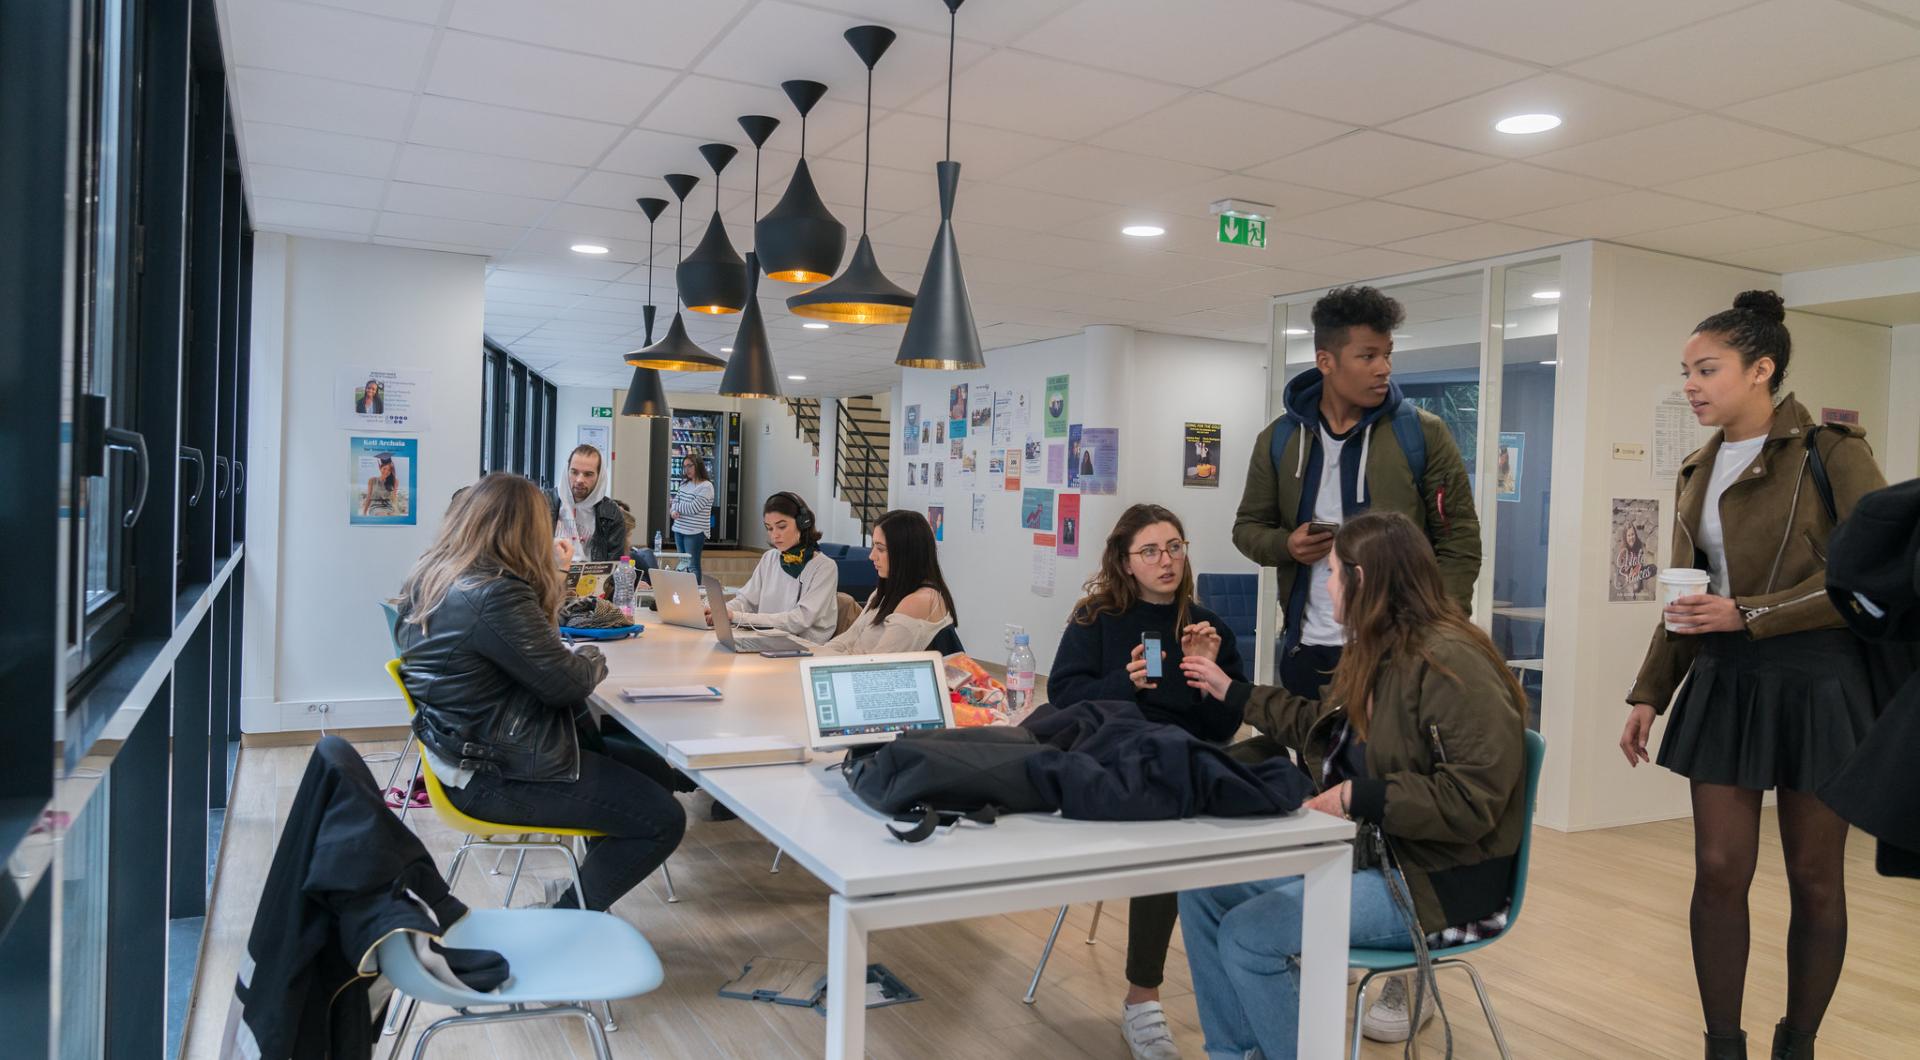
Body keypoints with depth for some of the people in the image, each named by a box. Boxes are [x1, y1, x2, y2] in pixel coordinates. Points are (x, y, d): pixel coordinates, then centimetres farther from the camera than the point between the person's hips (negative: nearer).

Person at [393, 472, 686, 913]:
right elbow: (566, 683, -17)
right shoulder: (495, 596, -26)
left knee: (655, 771, 13)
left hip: (472, 751, 10)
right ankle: (570, 914, 9)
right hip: (498, 777, -10)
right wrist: (591, 658, 3)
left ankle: (583, 891, 22)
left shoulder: (430, 580, 5)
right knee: (663, 819, -7)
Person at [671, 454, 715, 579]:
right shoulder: (684, 483, 11)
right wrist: (674, 511, -10)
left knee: (693, 565, -6)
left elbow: (693, 508, -17)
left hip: (695, 532, -7)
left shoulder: (706, 486, -13)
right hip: (679, 530, 8)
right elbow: (675, 500, 12)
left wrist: (676, 506, -2)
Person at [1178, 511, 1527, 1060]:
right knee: (1202, 887, 3)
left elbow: (1474, 798, -27)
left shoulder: (1449, 662, -22)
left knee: (1248, 933, -20)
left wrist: (1358, 798, -26)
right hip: (1366, 851, 10)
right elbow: (1323, 728, 26)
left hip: (1438, 883, -10)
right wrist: (1231, 691, 28)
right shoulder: (1377, 653, 9)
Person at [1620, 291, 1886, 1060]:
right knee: (1719, 870, 3)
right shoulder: (1697, 472, 11)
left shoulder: (1830, 452, -7)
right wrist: (1649, 693, 11)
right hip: (1724, 682, 5)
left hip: (1814, 682, -5)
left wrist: (1748, 613, -19)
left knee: (1814, 877, 7)